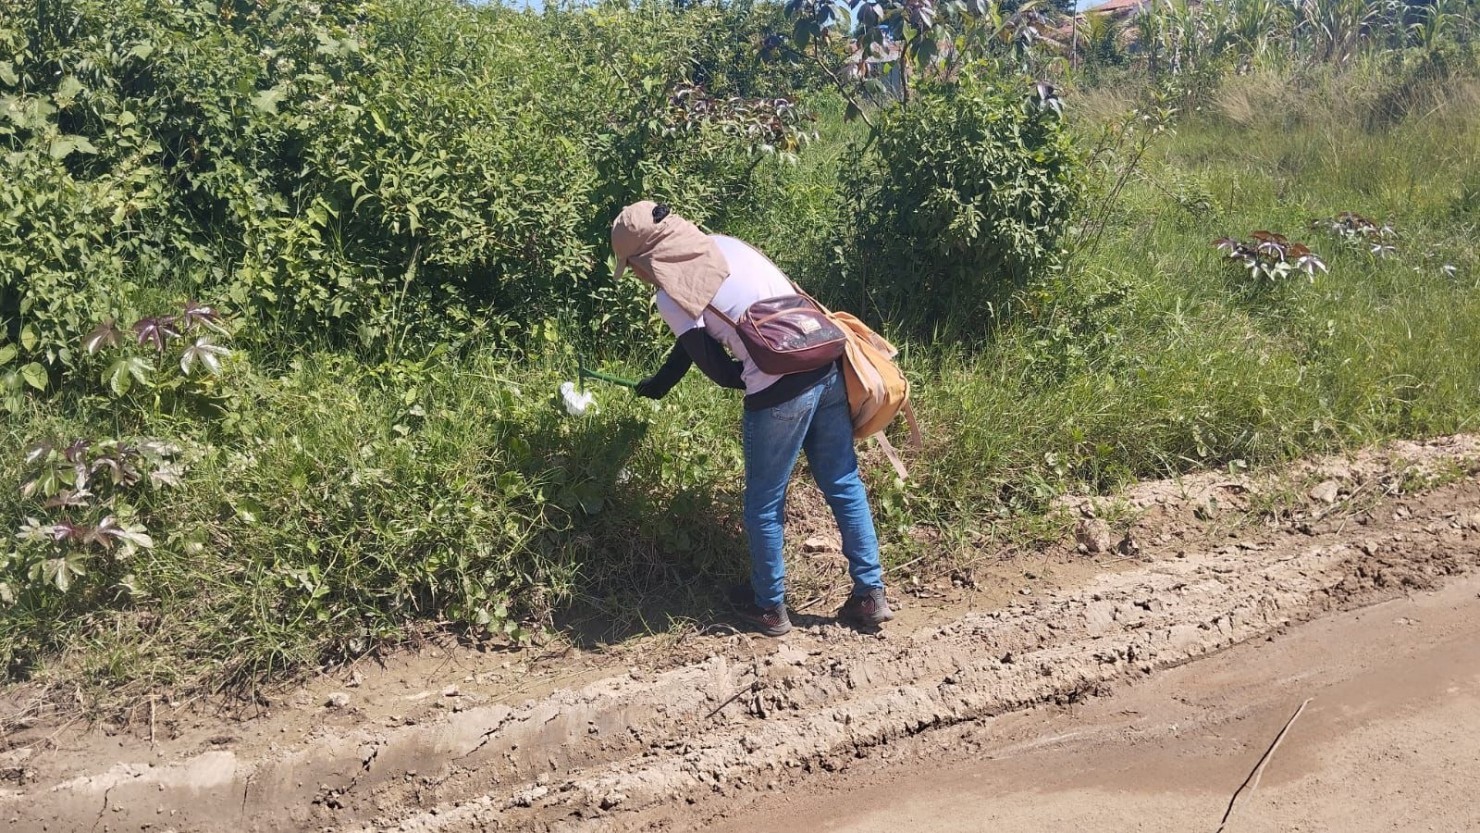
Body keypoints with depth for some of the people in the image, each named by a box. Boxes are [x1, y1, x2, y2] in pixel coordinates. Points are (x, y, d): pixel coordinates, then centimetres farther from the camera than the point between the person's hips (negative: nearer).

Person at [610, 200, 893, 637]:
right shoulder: (723, 244, 15)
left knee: (764, 506, 14)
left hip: (779, 395, -7)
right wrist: (661, 381, 38)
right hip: (828, 369, 7)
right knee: (845, 486, 17)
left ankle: (769, 607, 30)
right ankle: (870, 595, 25)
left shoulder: (671, 298, -6)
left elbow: (719, 370, -1)